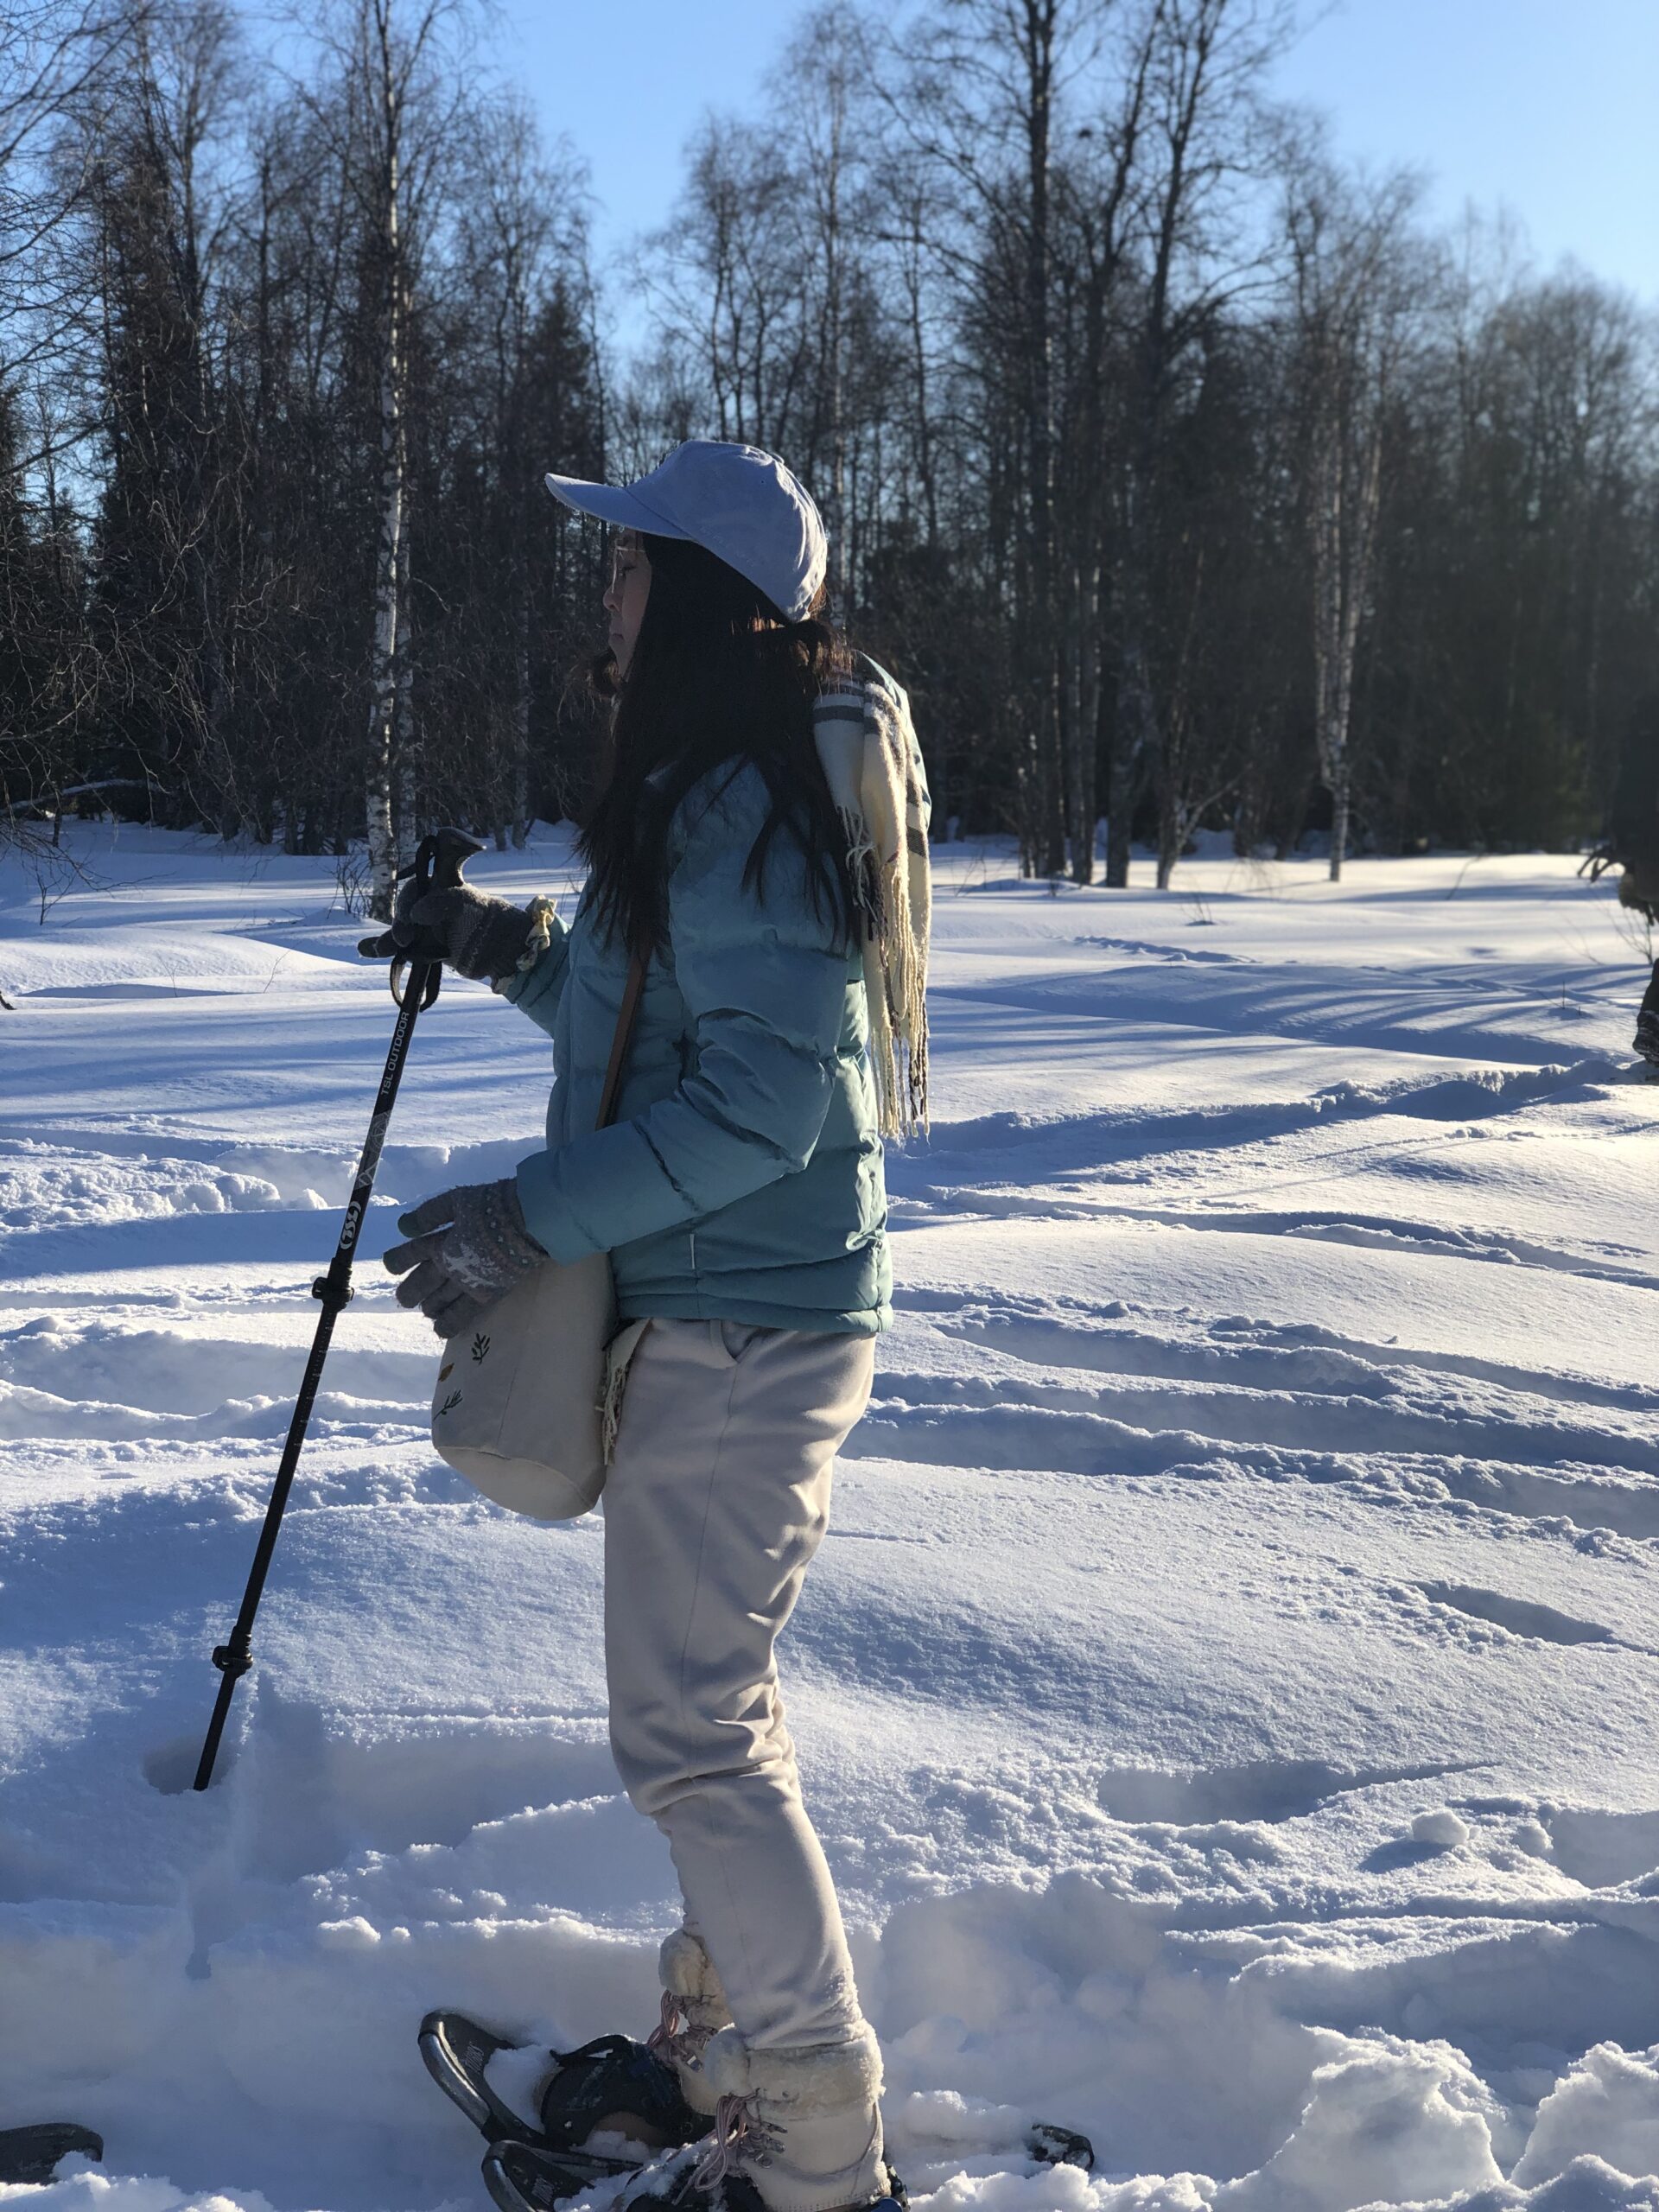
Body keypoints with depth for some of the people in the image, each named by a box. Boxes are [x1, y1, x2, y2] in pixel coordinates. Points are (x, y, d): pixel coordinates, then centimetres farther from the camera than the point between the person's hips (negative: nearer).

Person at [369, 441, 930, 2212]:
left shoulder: (741, 805, -19)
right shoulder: (735, 787, 14)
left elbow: (762, 1095, -26)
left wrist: (536, 1217, -24)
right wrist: (521, 953, 13)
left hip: (734, 1330, -11)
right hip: (754, 1312, 11)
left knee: (689, 1732, -3)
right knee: (714, 1705, 19)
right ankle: (725, 2054, 34)